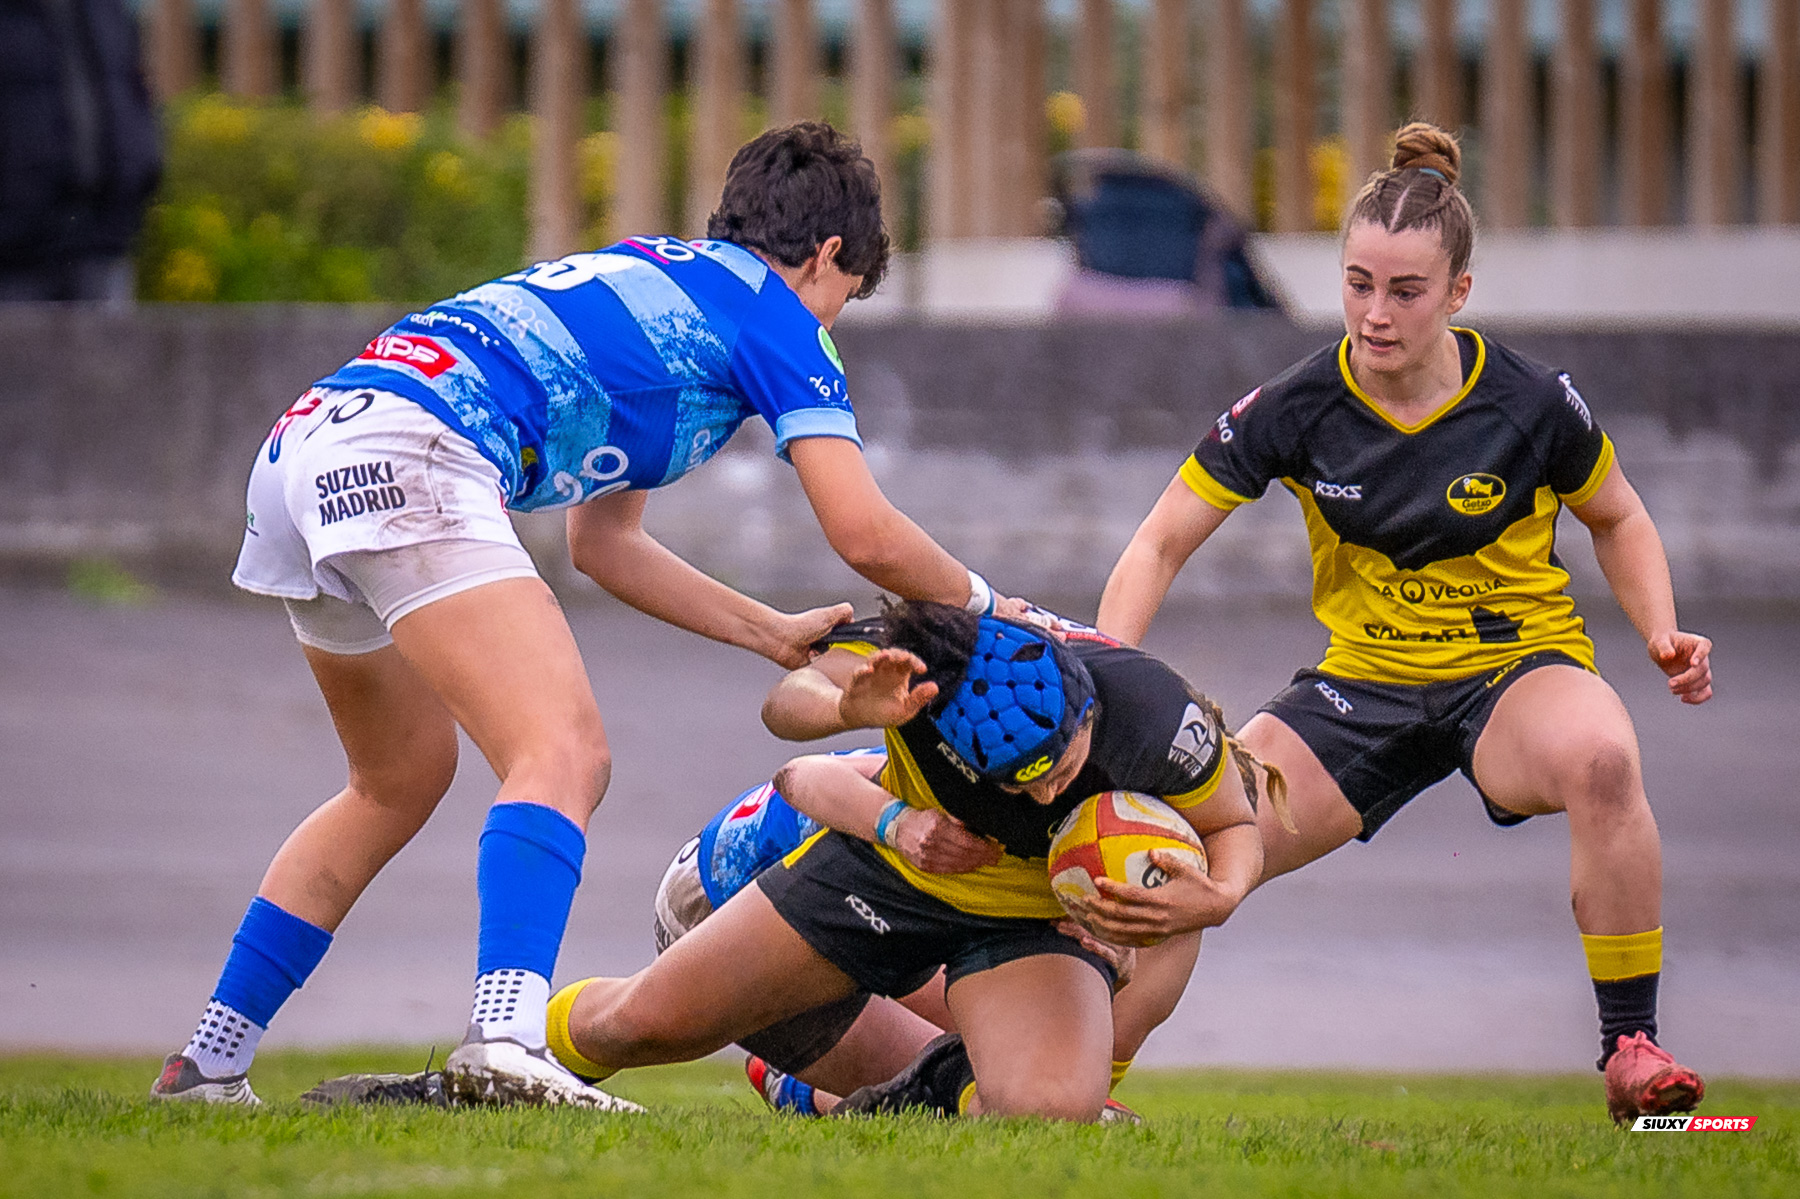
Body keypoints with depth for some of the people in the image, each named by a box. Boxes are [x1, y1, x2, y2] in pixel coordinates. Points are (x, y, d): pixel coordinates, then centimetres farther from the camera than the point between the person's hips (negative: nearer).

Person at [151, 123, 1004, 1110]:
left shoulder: (649, 278, 33)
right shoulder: (775, 314, 10)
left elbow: (602, 544, 37)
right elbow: (867, 536, 3)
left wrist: (775, 636, 39)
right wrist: (981, 606, 22)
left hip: (303, 441, 9)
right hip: (406, 449, -9)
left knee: (404, 778, 26)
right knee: (564, 756, -17)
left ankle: (207, 1064, 26)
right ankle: (506, 1037, -41)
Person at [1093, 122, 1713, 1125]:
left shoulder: (1531, 403, -14)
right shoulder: (1296, 408, -12)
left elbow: (1619, 519, 6)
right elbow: (1161, 545, -6)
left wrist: (1664, 636, -11)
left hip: (1519, 668, -2)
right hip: (1364, 682, 2)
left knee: (1601, 758, -38)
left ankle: (1633, 1051, -26)